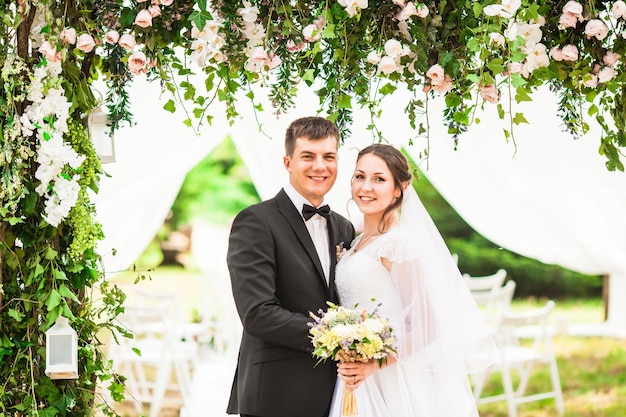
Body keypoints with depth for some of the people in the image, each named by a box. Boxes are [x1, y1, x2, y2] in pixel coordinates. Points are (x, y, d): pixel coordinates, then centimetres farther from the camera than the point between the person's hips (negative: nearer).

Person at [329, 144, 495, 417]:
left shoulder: (398, 242, -13)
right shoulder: (359, 242, 11)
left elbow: (427, 327, -16)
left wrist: (375, 363, -20)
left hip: (392, 383, -7)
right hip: (358, 384, 7)